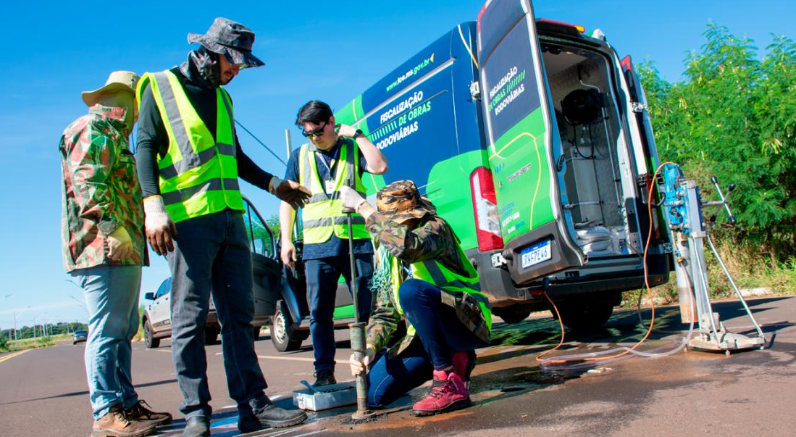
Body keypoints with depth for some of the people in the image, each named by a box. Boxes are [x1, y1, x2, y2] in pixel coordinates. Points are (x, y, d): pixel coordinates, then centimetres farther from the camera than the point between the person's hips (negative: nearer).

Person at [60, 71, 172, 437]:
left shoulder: (111, 134, 27)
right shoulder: (93, 129, -4)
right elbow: (87, 186, -18)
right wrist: (112, 228, -25)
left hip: (122, 252, 11)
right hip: (104, 249, -11)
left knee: (123, 331, 12)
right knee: (107, 331, -8)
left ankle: (126, 404, 18)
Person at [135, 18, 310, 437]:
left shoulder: (222, 97, 22)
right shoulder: (162, 87, 4)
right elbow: (146, 149, -4)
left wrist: (274, 184, 28)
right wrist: (154, 208, -15)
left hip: (230, 218, 6)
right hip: (188, 220, -6)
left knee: (239, 315, 4)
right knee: (190, 318, -2)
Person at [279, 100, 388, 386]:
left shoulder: (353, 149, 10)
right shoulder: (300, 156, 14)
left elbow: (380, 167, -9)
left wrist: (357, 135, -6)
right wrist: (286, 240, 7)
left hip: (356, 241, -1)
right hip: (317, 245, 2)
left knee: (369, 307, 1)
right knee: (320, 312, 2)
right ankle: (324, 371, 11)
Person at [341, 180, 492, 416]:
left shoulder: (435, 227, -12)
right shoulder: (387, 255, 8)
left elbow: (409, 246, -37)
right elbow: (385, 312, 8)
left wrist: (362, 206, -27)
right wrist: (370, 348, -11)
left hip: (467, 323, -7)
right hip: (426, 333, 7)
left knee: (410, 289, -34)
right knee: (373, 393, -3)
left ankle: (450, 385, -24)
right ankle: (454, 360, 9)